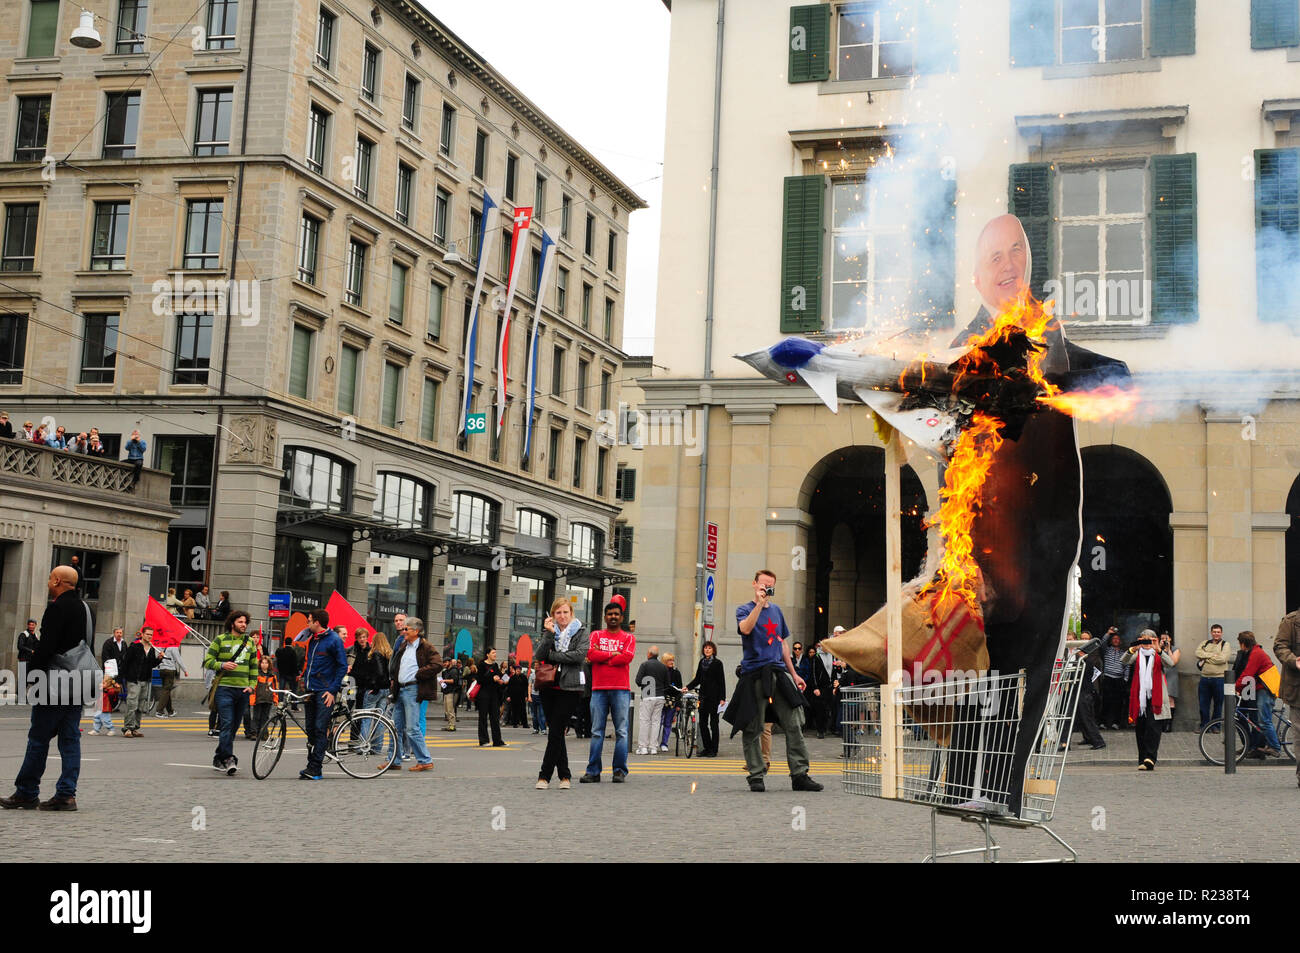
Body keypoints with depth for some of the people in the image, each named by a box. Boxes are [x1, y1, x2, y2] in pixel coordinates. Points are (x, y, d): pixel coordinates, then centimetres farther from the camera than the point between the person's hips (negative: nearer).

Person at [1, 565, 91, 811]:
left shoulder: (57, 608, -13)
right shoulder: (84, 608, 13)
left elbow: (46, 646, -19)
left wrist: (31, 675, -12)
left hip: (55, 686, -8)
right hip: (78, 687, 8)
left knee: (39, 738, 1)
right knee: (70, 739, 7)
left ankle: (26, 793, 7)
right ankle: (66, 795, 5)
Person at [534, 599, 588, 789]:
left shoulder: (581, 634, 5)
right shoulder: (549, 633, 13)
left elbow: (579, 654, -14)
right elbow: (538, 656, -2)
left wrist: (551, 656, -9)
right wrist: (549, 634, -11)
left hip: (569, 689, -4)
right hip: (549, 688, 4)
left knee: (555, 732, -9)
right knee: (555, 732, 5)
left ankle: (544, 775, -5)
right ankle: (565, 775, 13)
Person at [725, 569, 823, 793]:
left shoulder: (776, 610, 19)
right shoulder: (744, 609, 2)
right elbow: (745, 628, -22)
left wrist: (794, 674, 22)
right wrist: (760, 603, -21)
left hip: (779, 672, 5)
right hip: (754, 674, -5)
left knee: (794, 725, -2)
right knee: (753, 729, -2)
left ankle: (799, 775, 2)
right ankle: (756, 776, 7)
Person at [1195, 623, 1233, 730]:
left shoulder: (1226, 645, 3)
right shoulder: (1204, 643, 15)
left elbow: (1222, 659, -14)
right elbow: (1198, 653, -3)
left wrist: (1206, 658, -6)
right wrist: (1212, 655, -11)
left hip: (1219, 678, -3)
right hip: (1204, 678, 3)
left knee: (1218, 704, 4)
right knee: (1203, 703, 5)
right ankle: (1204, 726, 14)